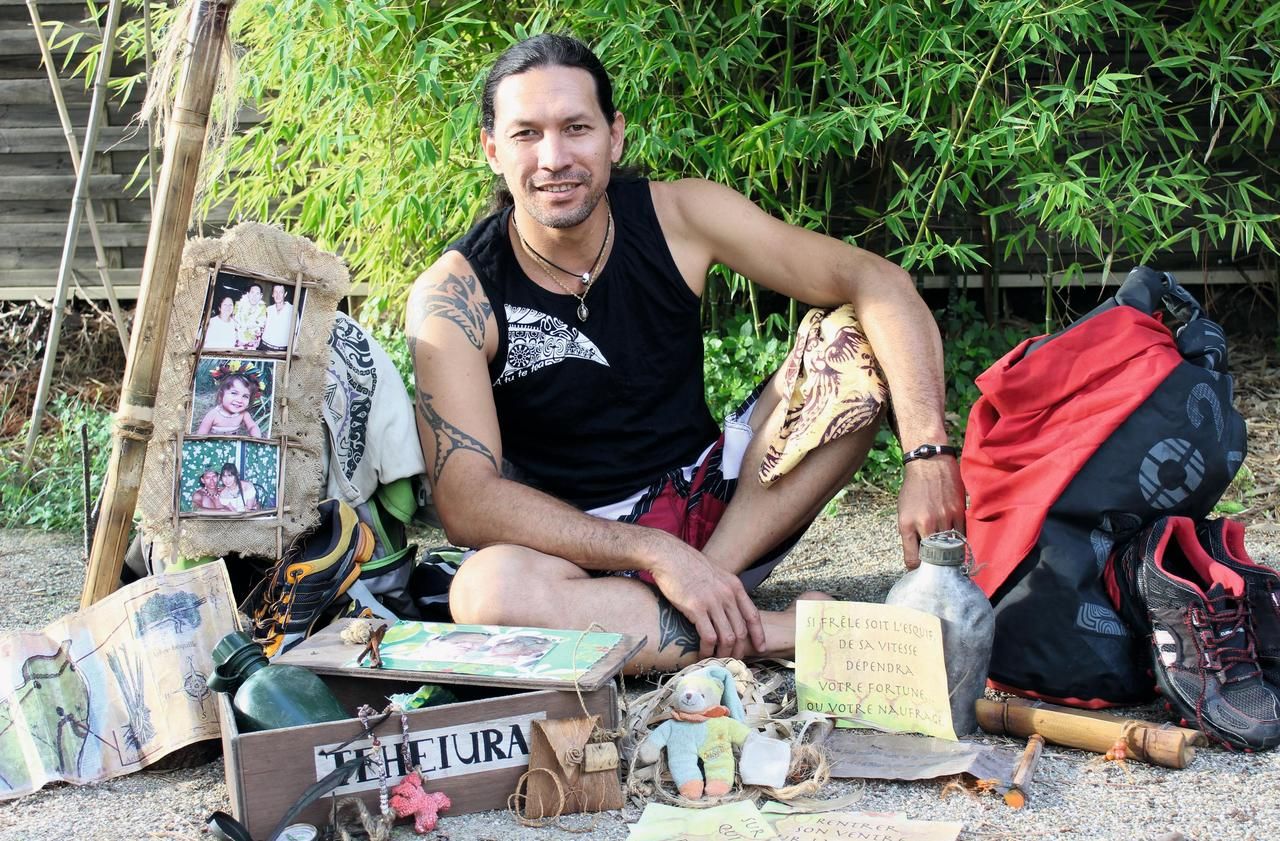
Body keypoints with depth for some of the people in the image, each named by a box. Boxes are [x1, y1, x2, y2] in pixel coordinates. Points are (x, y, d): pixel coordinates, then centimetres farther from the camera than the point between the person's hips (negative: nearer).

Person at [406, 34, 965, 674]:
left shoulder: (678, 215, -9)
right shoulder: (455, 295, -16)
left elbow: (876, 283, -13)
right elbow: (467, 502, -23)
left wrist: (928, 457, -28)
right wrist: (656, 552, -32)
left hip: (718, 499, 3)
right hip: (583, 548, -2)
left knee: (851, 345, -14)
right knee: (485, 591, -37)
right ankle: (788, 634, -24)